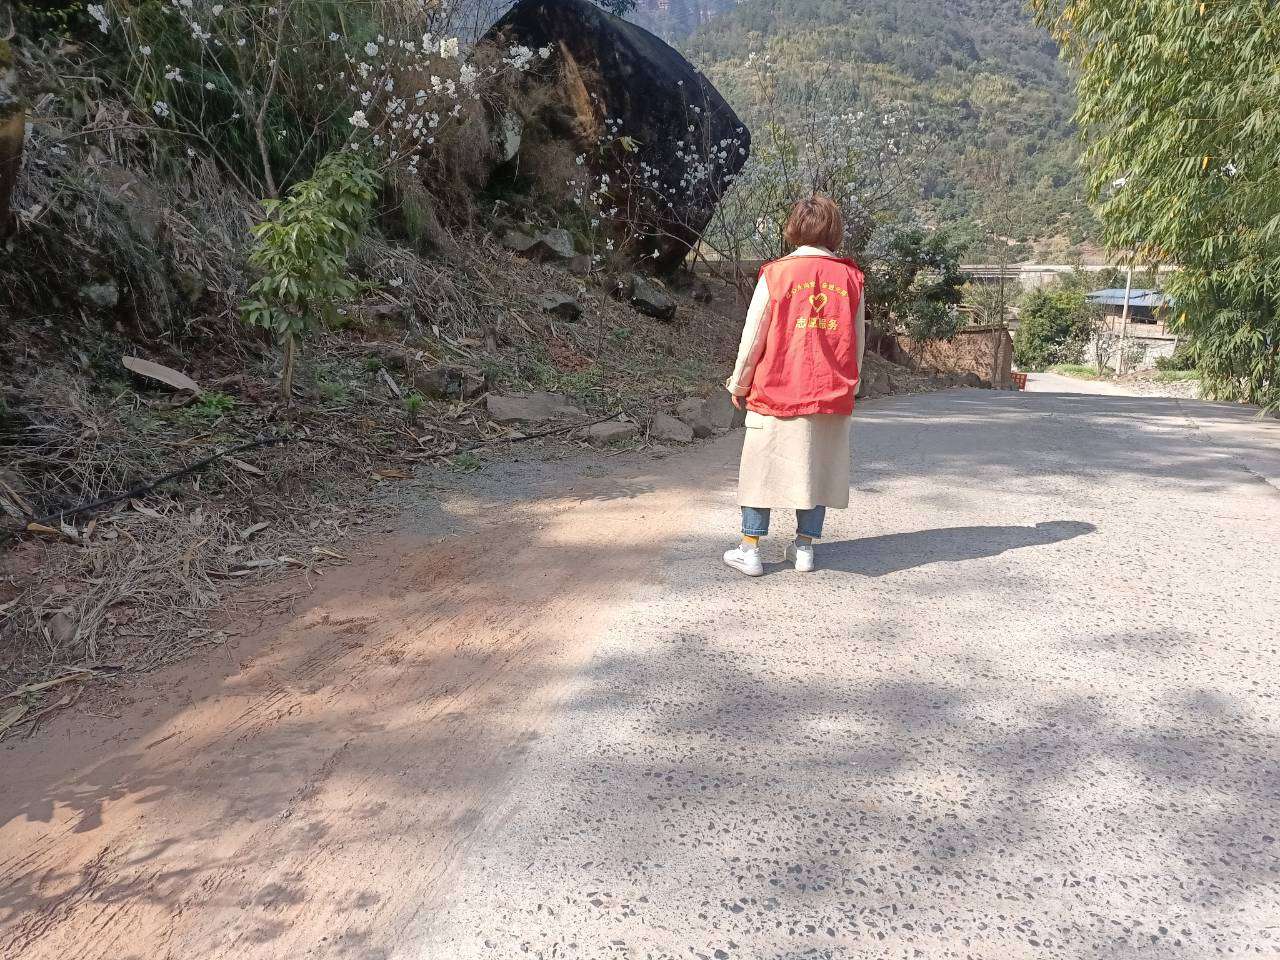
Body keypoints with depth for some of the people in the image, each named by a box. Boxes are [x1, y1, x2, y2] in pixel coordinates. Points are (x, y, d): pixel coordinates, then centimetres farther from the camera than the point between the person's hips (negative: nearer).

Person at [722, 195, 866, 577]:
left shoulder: (776, 273, -6)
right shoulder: (850, 277, 1)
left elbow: (753, 336, -4)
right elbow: (859, 340, 7)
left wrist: (738, 384, 7)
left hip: (777, 392, -2)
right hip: (832, 395, 2)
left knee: (763, 466, 6)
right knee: (819, 466, 12)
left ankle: (750, 549, 9)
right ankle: (804, 547, 17)